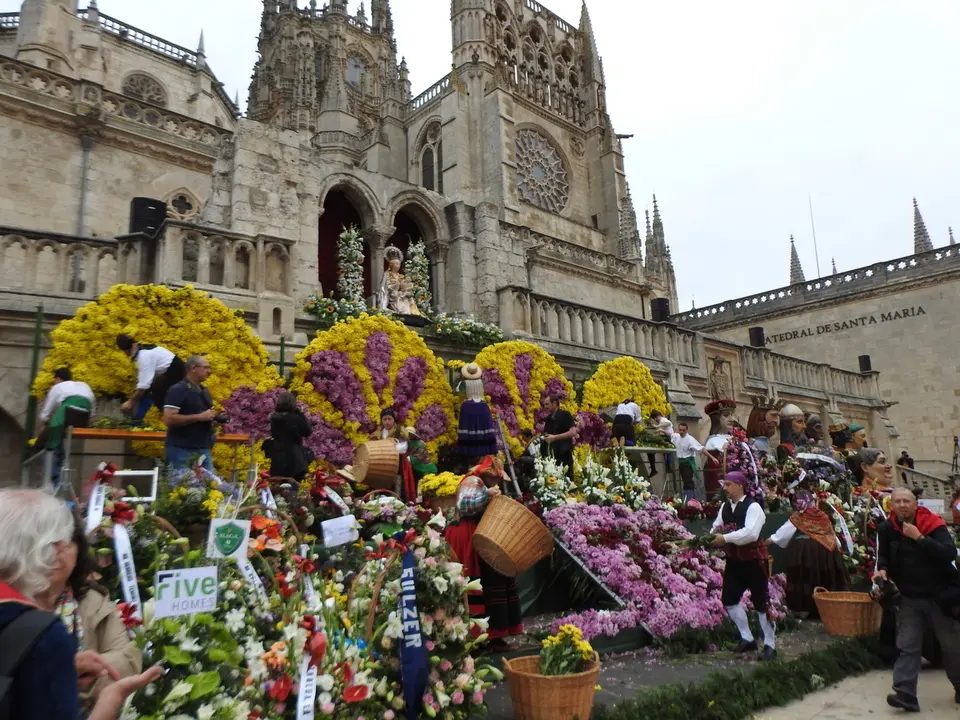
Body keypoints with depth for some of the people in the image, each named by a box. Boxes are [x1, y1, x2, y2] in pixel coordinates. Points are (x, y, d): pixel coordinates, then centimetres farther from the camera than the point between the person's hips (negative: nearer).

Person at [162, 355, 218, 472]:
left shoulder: (204, 391, 15)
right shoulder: (178, 390, -10)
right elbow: (168, 419, -20)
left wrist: (214, 418, 6)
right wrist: (199, 417, -20)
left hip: (203, 449, 8)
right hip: (181, 450, -8)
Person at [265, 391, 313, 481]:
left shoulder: (274, 417, 1)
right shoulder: (297, 417, -14)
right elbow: (308, 432, -6)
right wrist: (302, 417, -1)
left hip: (278, 458, 5)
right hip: (294, 458, -5)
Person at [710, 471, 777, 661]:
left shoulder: (752, 507, -18)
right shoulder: (725, 506, 5)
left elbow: (751, 533, -31)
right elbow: (716, 528, 8)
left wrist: (725, 538, -30)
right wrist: (711, 538, -13)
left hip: (753, 560, -7)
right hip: (733, 560, 7)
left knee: (761, 602, 2)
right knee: (729, 599, 10)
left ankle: (770, 645, 16)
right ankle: (747, 638, 25)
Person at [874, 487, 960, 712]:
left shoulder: (933, 524, -15)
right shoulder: (887, 529, -4)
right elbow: (883, 555, 11)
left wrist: (919, 537, -33)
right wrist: (883, 569, -9)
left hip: (940, 596, -2)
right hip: (910, 598, 2)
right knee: (907, 646, -2)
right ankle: (905, 694, -4)